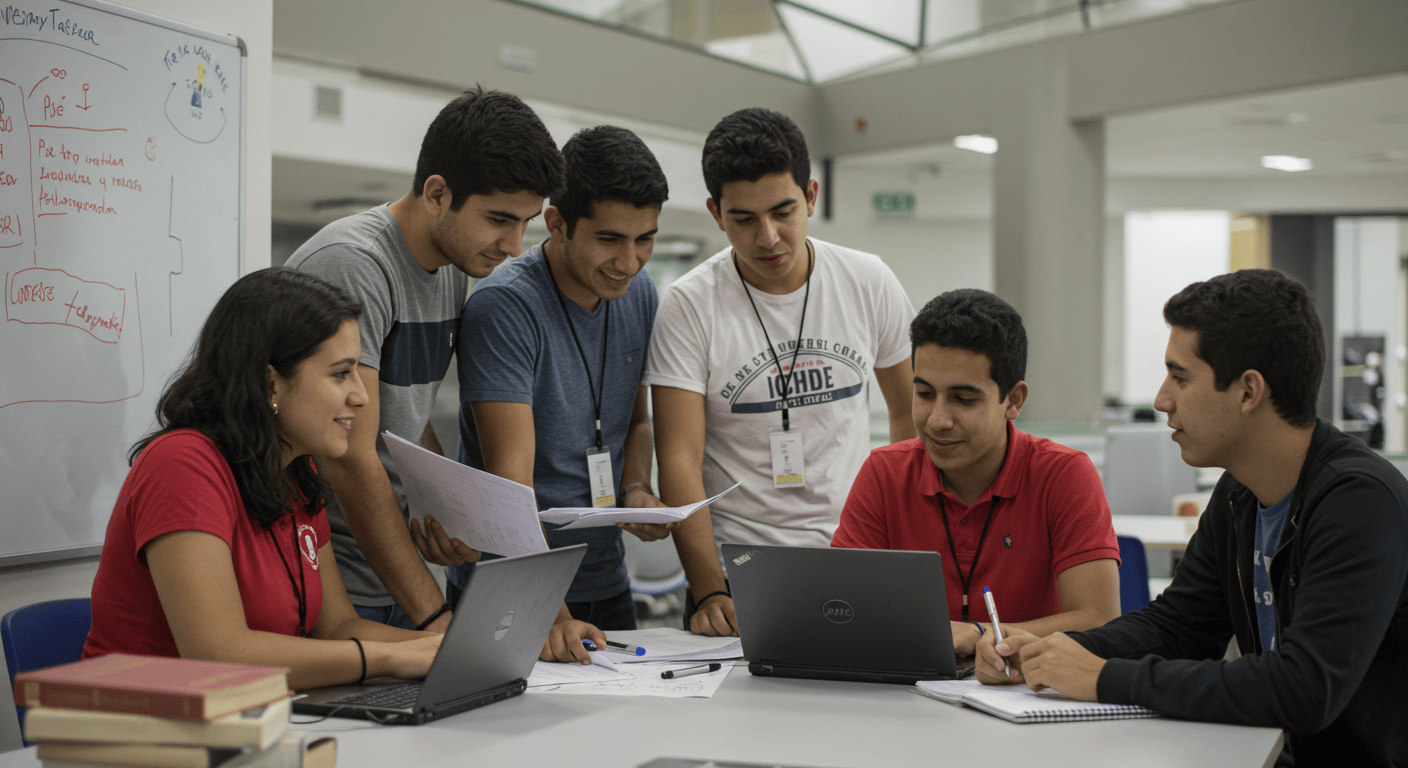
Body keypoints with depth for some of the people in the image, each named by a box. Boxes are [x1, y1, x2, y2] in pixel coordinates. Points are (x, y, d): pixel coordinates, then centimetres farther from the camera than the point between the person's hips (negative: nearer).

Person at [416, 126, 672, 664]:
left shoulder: (639, 294, 2)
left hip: (606, 585, 7)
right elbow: (511, 478, -26)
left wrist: (636, 491, -4)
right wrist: (550, 615, -35)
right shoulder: (504, 306, -20)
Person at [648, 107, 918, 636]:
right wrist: (709, 590, -21)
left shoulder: (869, 283, 2)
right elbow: (680, 459, -11)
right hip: (736, 570, -2)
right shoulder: (688, 307, -7)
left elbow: (911, 410, 15)